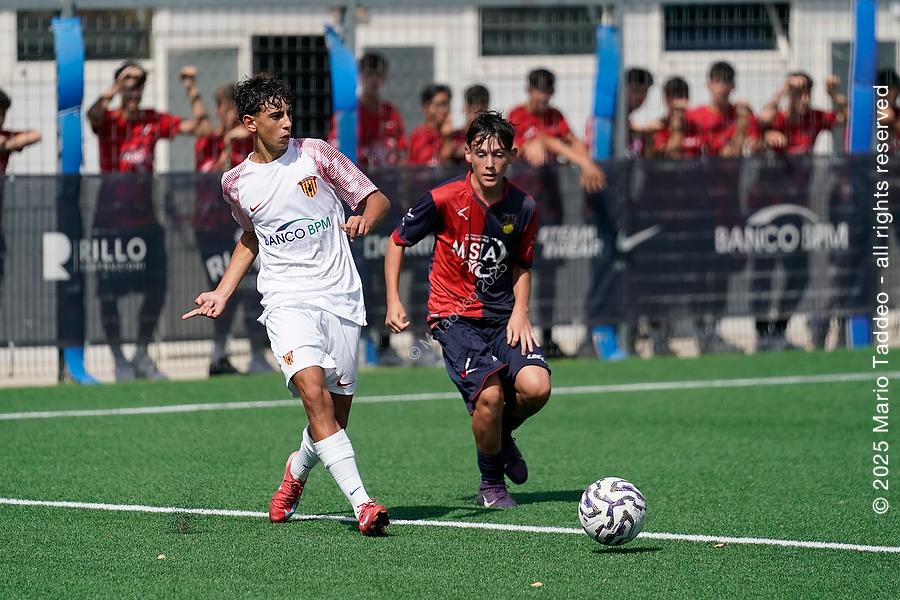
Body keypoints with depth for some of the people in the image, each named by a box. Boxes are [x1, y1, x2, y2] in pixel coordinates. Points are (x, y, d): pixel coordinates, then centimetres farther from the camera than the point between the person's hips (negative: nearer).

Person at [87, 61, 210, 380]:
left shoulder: (154, 121, 6)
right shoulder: (109, 120, -5)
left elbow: (201, 126, 3)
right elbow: (93, 115, -30)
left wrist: (192, 89, -4)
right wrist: (118, 85, -38)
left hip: (144, 219, 4)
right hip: (111, 219, -4)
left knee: (156, 288, 4)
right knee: (109, 292, -1)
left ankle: (141, 355, 21)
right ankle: (119, 361, 10)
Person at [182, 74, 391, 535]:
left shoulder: (314, 154, 2)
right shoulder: (236, 183, 8)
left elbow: (377, 199, 6)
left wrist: (364, 219, -16)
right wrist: (221, 294, 20)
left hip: (341, 297, 1)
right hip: (287, 300, -1)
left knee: (336, 414, 4)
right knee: (313, 392, -25)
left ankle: (297, 472, 38)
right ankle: (361, 504, -31)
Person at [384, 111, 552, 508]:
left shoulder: (523, 208, -1)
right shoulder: (444, 200, -11)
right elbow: (397, 242, 4)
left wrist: (520, 311, -2)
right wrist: (394, 301, -3)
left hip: (502, 316, 3)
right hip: (455, 317, -3)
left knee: (536, 386, -22)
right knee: (489, 393, -26)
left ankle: (501, 434, 15)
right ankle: (491, 484, 1)